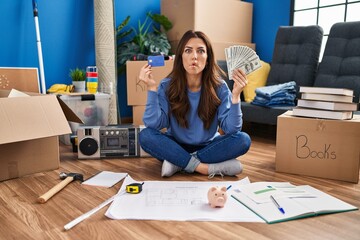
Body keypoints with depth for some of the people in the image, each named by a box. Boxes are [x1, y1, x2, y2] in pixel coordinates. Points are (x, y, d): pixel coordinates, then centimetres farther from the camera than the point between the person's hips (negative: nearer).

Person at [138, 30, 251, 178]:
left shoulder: (219, 87, -13)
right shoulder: (167, 86, -13)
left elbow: (231, 129, -19)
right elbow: (154, 124, -22)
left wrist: (236, 95, -31)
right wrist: (151, 88, -29)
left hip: (207, 146, 1)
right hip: (176, 146, 0)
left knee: (243, 140, -24)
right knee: (146, 135, -26)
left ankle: (178, 163, -19)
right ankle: (205, 167, -23)